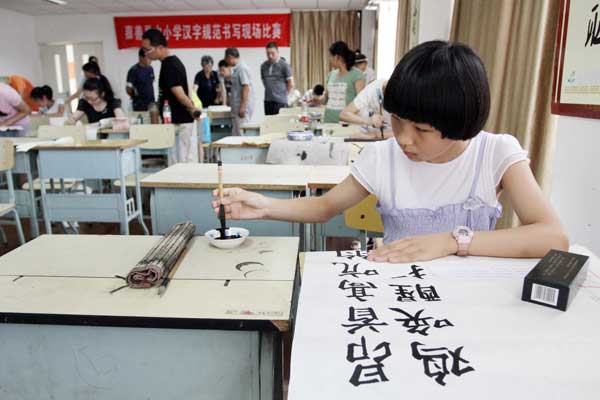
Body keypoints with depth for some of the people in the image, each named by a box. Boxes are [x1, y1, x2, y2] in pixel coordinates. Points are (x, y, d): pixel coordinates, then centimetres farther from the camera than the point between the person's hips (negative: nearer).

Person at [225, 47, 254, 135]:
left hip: (243, 105, -10)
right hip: (238, 105, 10)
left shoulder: (242, 68, -12)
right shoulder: (235, 69, 15)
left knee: (241, 132, -8)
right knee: (236, 133, 12)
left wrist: (242, 107, -23)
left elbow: (246, 87, -19)